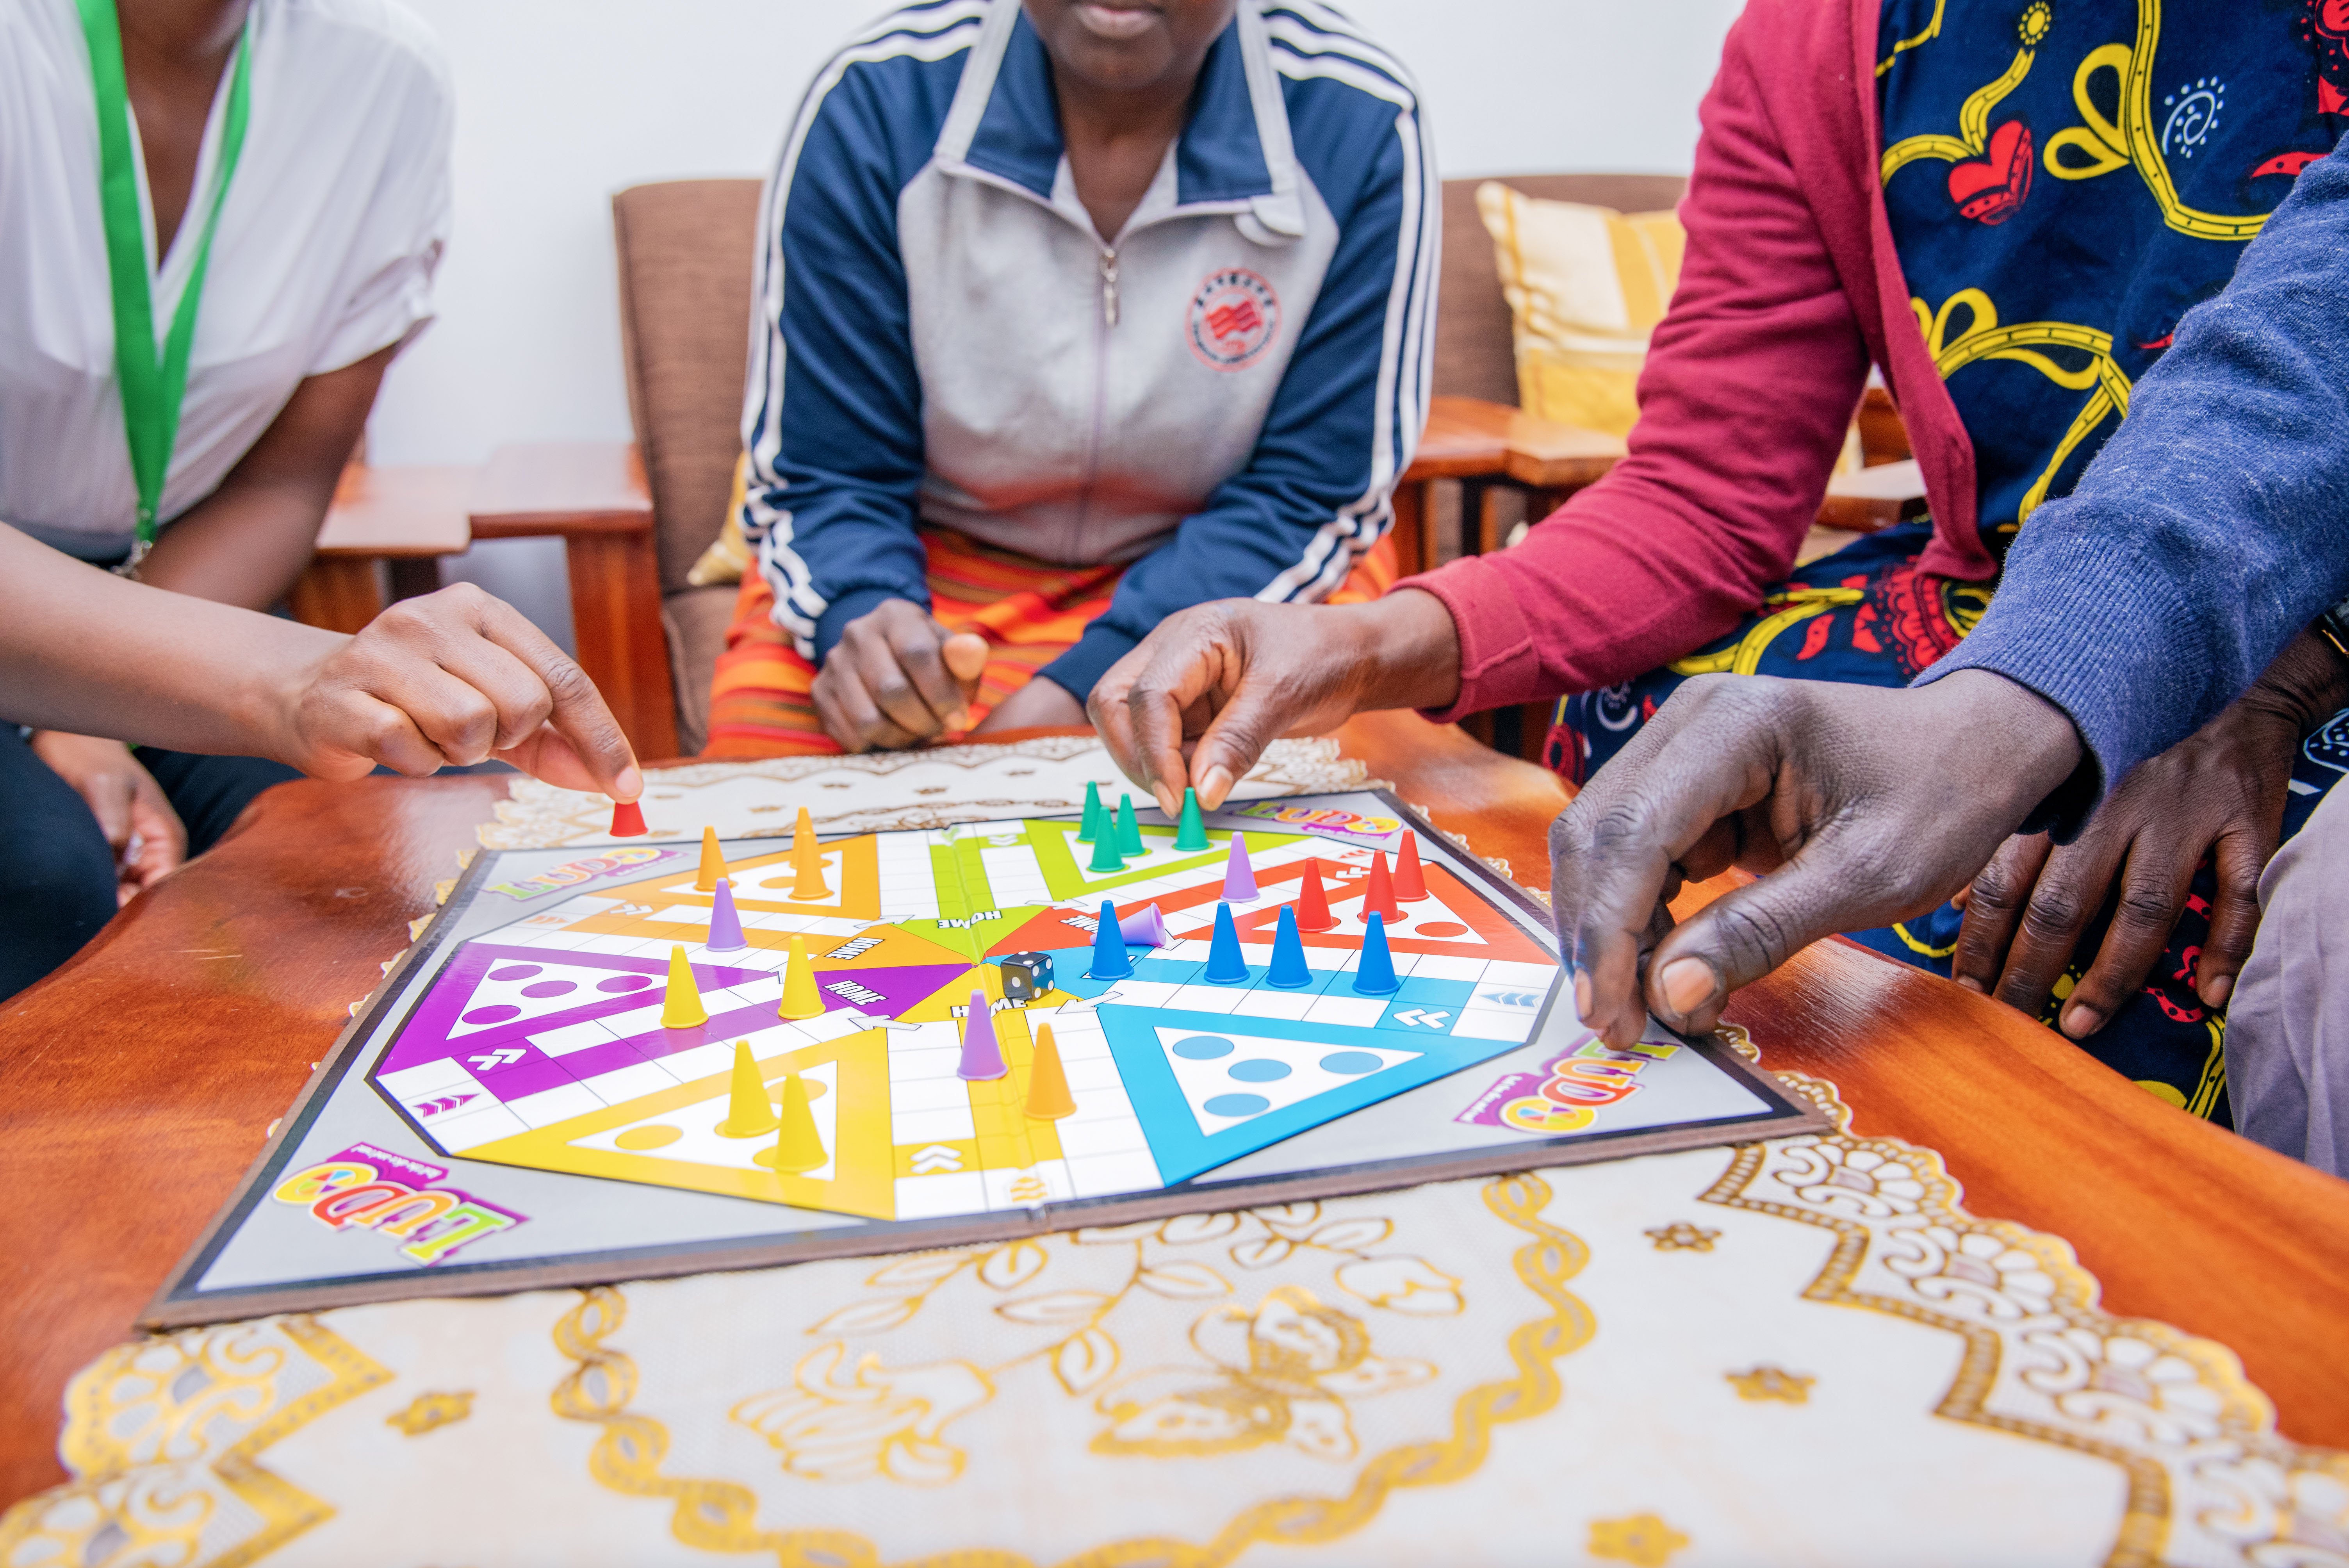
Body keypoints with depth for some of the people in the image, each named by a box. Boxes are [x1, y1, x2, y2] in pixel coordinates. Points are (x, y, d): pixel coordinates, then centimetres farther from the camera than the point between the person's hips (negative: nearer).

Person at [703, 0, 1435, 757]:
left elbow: (1311, 490, -12)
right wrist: (861, 619, -33)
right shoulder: (870, 105, -14)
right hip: (936, 562, 0)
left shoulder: (1362, 125, -15)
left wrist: (1083, 686, -24)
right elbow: (821, 473, -9)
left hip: (1244, 580, 1)